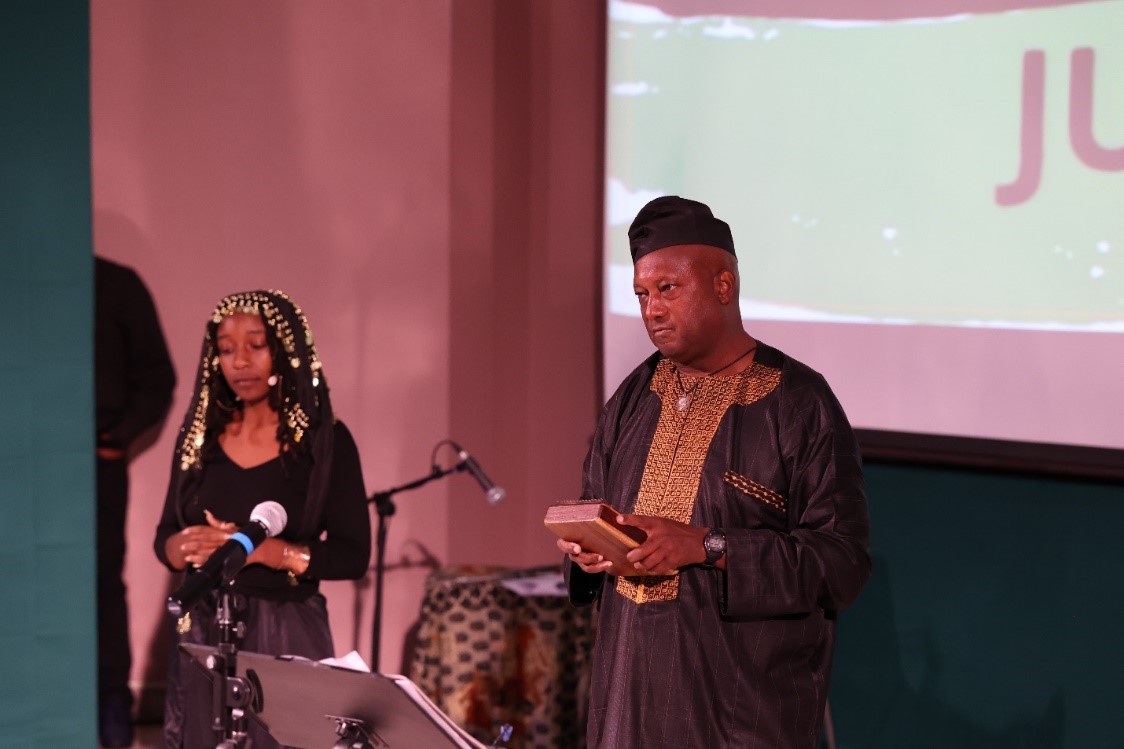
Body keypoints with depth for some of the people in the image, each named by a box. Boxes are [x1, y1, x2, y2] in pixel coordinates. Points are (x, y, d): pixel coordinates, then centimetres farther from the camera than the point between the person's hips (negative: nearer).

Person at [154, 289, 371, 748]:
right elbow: (165, 536, 11)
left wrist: (263, 551, -21)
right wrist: (187, 547, -12)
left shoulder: (324, 440, -5)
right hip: (204, 633, 4)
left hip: (287, 634, -4)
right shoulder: (200, 434, 7)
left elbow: (354, 555, -9)